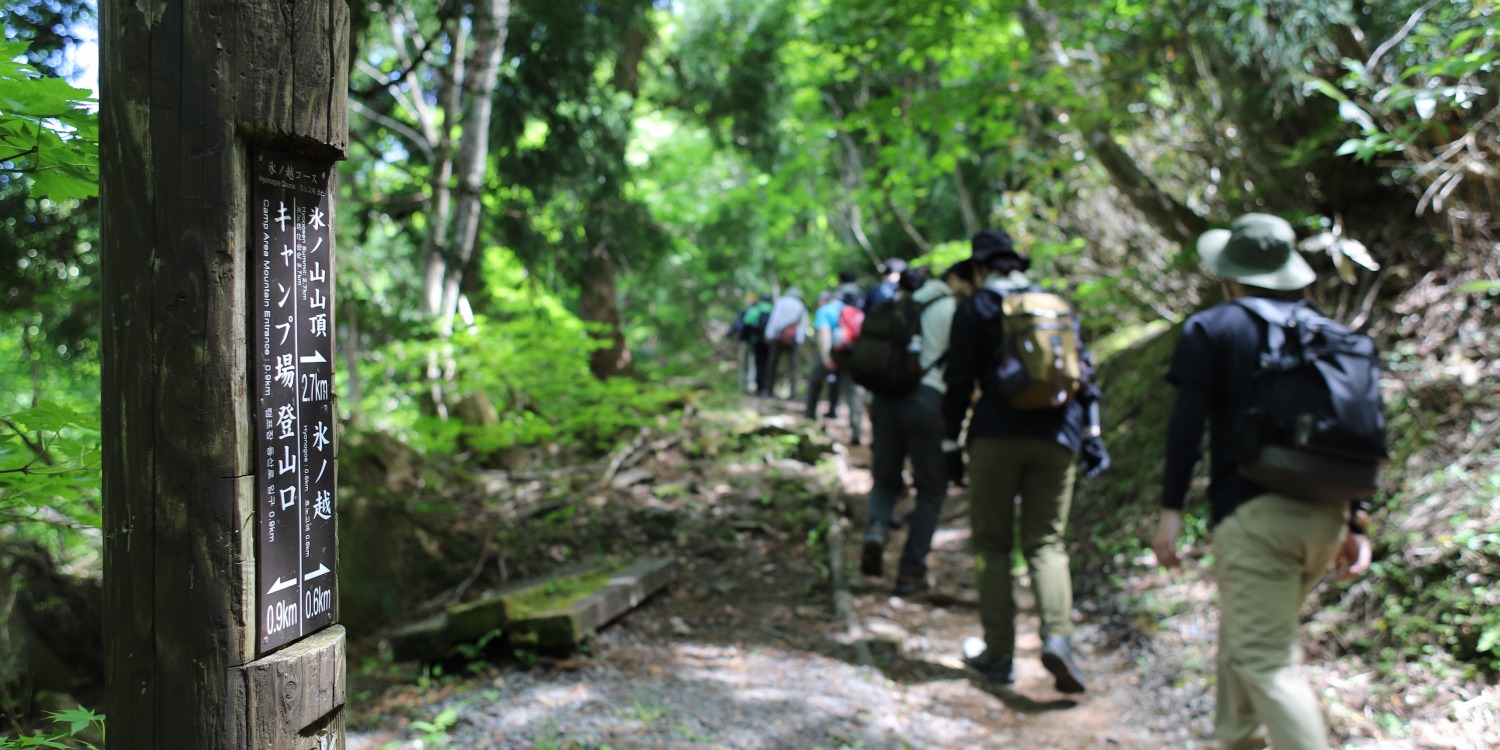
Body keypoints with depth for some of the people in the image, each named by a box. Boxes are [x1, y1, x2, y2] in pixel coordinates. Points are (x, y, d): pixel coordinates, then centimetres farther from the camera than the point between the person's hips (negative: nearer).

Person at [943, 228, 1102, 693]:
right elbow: (1084, 370, 14)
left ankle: (999, 654, 7)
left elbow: (960, 380, -2)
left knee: (994, 545, 6)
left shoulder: (975, 309, 3)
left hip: (997, 436, -3)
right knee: (1046, 542, 8)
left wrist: (950, 440, 5)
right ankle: (1056, 635, -14)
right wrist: (1089, 431, 19)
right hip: (1056, 437, 3)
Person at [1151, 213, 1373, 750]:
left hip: (1254, 512, -7)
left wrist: (1170, 511, -7)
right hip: (1325, 517, 7)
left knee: (1266, 662, -6)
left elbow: (1186, 424, -9)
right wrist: (1356, 524, 17)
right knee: (1242, 635, 23)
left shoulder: (1210, 330, 0)